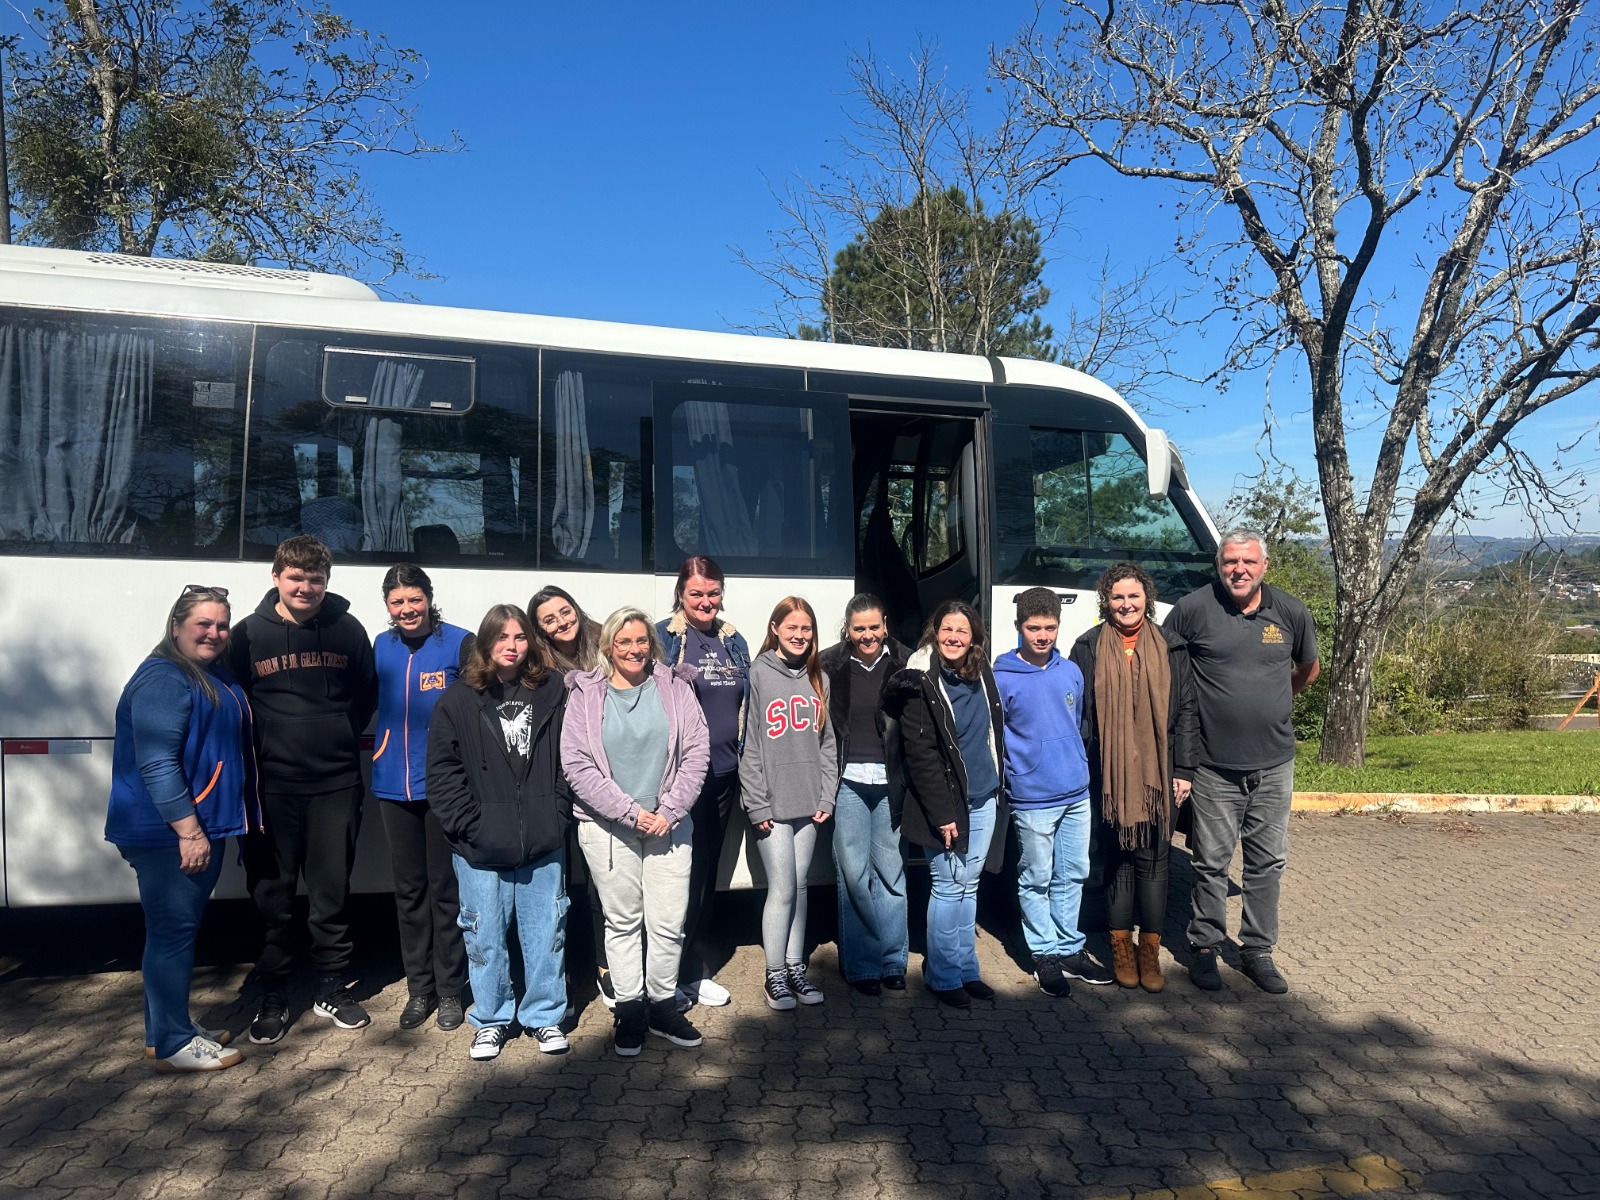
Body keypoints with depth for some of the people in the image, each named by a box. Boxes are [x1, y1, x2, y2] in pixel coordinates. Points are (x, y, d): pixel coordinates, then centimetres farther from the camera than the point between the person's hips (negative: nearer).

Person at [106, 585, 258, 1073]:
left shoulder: (217, 678, 14)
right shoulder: (163, 679, -16)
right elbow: (157, 764, -23)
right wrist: (188, 831, -26)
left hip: (202, 826, 10)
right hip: (168, 832, -10)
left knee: (181, 928, 18)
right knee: (173, 931, -2)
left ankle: (171, 1027, 30)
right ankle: (172, 1045, 8)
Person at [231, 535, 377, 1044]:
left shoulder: (348, 630, 4)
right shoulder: (249, 634, 1)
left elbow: (367, 695, 13)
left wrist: (342, 739, 5)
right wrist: (260, 749, 2)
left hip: (336, 784, 1)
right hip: (270, 786, 0)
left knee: (333, 892, 8)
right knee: (272, 895, 6)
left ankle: (332, 990, 22)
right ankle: (273, 997, 21)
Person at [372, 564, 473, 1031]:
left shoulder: (459, 643, -6)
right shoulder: (381, 646, 8)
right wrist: (377, 746, 7)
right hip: (395, 785, 4)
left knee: (445, 889, 3)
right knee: (408, 890, 12)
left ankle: (450, 990, 18)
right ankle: (418, 987, 25)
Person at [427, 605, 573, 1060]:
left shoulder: (552, 692, 4)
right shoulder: (459, 699, -1)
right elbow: (443, 772, -3)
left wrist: (557, 813, -2)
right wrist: (470, 826, -10)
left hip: (543, 842, 1)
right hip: (481, 847, -1)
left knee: (545, 932, 10)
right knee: (485, 937, 10)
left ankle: (545, 1016, 27)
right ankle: (491, 1021, 28)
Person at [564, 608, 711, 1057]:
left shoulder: (674, 688, 4)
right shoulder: (586, 693, 0)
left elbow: (696, 752, 1)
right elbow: (577, 763, -7)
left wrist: (670, 810, -8)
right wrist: (630, 811, -12)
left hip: (668, 823, 1)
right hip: (607, 826, -1)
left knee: (668, 921, 3)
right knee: (623, 921, 7)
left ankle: (663, 1006, 21)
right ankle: (630, 1010, 22)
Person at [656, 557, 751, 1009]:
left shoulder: (734, 641, 12)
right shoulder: (663, 638, -5)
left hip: (724, 773, 6)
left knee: (707, 872, 14)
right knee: (683, 873, -2)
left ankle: (698, 971, 25)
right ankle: (685, 973, 11)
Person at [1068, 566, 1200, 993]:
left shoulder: (1170, 649, 6)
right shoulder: (1088, 649, 3)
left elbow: (1187, 712, 7)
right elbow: (1074, 713, 4)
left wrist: (1184, 769, 1)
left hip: (1158, 775, 1)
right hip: (1108, 776, -1)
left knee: (1153, 860, 4)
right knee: (1117, 858, 6)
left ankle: (1150, 951, 16)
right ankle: (1121, 948, 19)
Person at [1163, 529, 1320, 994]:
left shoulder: (1291, 612, 1)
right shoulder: (1193, 609, -9)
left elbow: (1309, 668, 21)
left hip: (1274, 764, 3)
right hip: (1215, 765, -3)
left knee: (1268, 862, 11)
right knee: (1212, 863, 6)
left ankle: (1258, 951, 26)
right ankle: (1204, 947, 23)